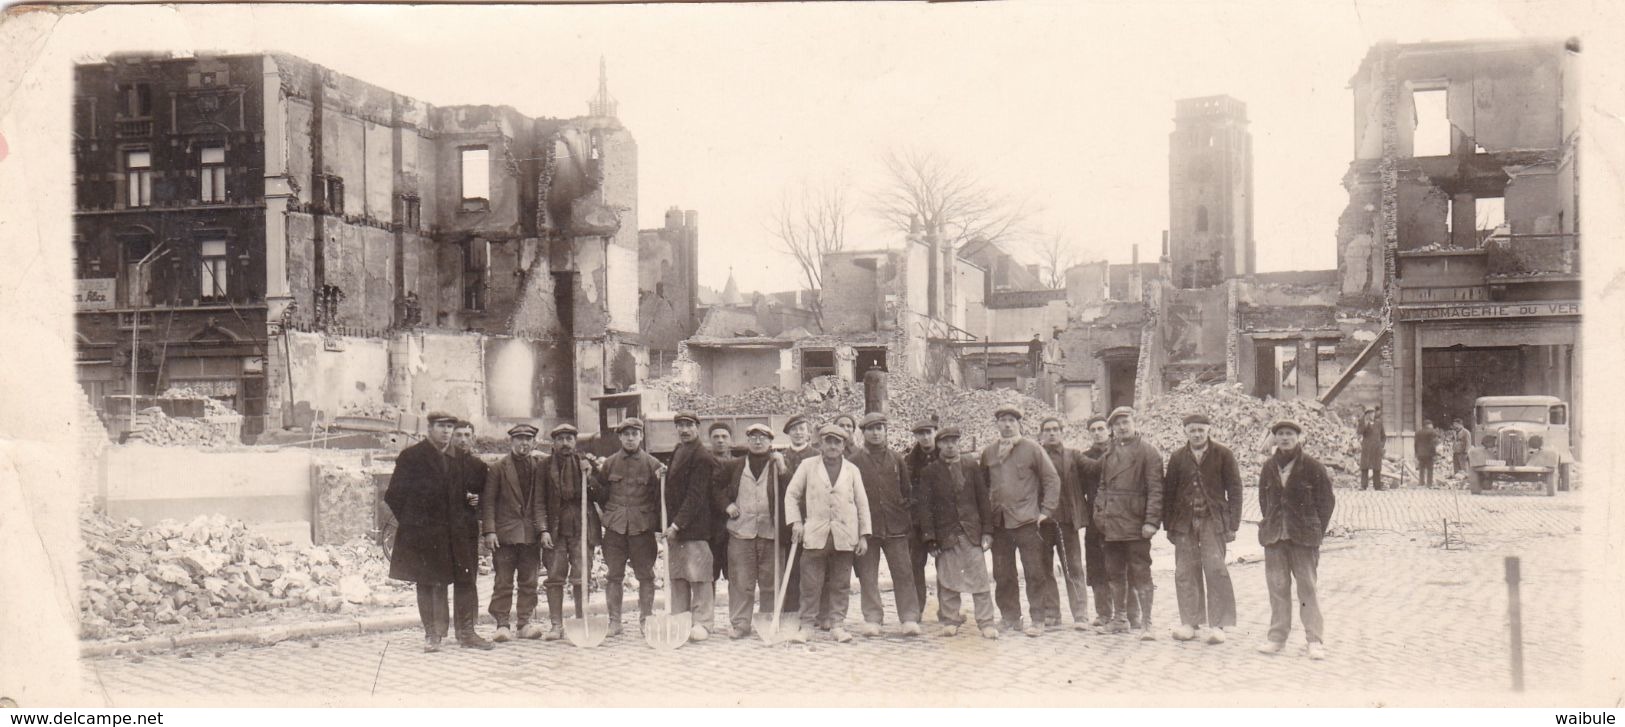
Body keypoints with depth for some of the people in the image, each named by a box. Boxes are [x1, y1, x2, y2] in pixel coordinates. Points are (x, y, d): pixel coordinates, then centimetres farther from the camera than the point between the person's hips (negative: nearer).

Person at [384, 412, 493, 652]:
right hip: (424, 534, -3)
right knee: (428, 583, 2)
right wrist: (411, 521, -1)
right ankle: (432, 634, 8)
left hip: (459, 532, 3)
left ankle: (466, 632, 9)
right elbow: (394, 495, 0)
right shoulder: (411, 457, 0)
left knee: (465, 580, 1)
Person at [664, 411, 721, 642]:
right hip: (675, 527, 8)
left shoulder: (702, 458, -11)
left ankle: (703, 623, 0)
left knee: (699, 576, -4)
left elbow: (695, 496, -16)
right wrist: (670, 524, 13)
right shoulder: (676, 453, 16)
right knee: (676, 576, 10)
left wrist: (677, 525, -18)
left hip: (696, 527, -8)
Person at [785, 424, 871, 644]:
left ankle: (837, 625, 12)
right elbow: (791, 494, 9)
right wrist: (795, 521, -3)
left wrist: (864, 535, 5)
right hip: (815, 534, -1)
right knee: (811, 584, -2)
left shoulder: (852, 470, 10)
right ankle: (807, 625, 6)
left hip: (844, 536, 1)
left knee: (840, 584, 5)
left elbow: (862, 503, 10)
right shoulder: (808, 466, 6)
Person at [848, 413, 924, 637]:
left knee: (904, 572, -1)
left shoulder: (896, 459, 9)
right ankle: (872, 619, 6)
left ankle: (910, 618, 3)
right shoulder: (855, 461, 2)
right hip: (866, 525, -1)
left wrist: (912, 518, 8)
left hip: (895, 525, 1)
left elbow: (908, 491, 13)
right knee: (868, 575, 1)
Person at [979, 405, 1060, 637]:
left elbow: (1052, 480, 0)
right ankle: (1010, 618, 16)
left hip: (1027, 521, -4)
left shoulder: (1032, 449, -1)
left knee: (1034, 572, -2)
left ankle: (1037, 620, 4)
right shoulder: (988, 453, 9)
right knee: (1002, 575, 7)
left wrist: (1046, 511, -5)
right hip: (999, 522, 4)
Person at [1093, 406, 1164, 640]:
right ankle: (1119, 618, 24)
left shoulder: (1148, 452, -4)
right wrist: (1099, 511, 10)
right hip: (1111, 523, 6)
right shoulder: (1109, 454, 14)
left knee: (1140, 572, -6)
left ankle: (1146, 623, -3)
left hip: (1135, 522, -6)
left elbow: (1155, 489, -9)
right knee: (1114, 573, 13)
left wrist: (1151, 521, -16)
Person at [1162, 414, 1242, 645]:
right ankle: (1190, 623, 9)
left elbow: (1234, 490, 2)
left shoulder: (1223, 455, 2)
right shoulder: (1177, 458, 9)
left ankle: (1217, 624, -3)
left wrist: (1233, 525, -3)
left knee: (1216, 570, -9)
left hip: (1213, 521, -3)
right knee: (1185, 572, 1)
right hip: (1185, 522, 3)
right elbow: (1168, 493, 12)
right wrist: (1169, 526, 7)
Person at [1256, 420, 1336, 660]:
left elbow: (1327, 500, 0)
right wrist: (1270, 526, 9)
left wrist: (1316, 532, -3)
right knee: (1277, 586, 6)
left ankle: (1315, 641, 2)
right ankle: (1277, 637, 14)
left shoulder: (1312, 467, -5)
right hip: (1274, 536, 4)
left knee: (1307, 586, -3)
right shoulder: (1269, 467, 7)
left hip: (1303, 537, -4)